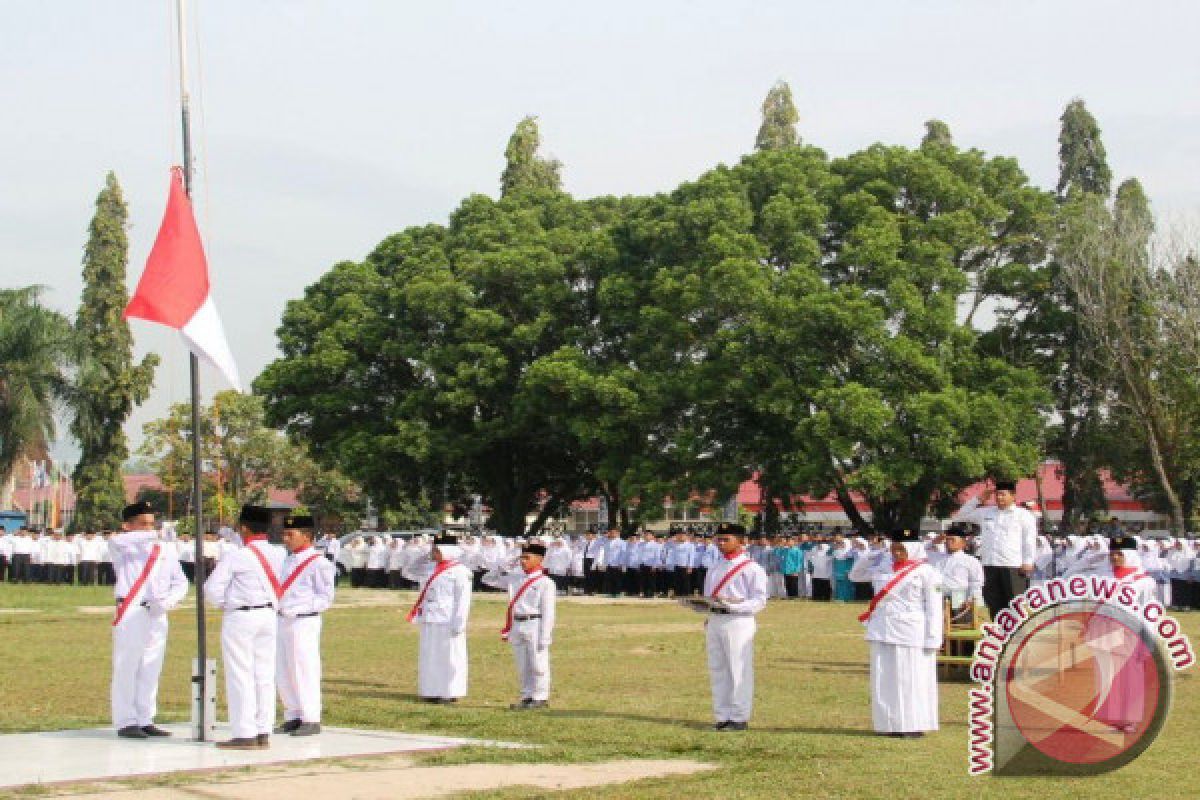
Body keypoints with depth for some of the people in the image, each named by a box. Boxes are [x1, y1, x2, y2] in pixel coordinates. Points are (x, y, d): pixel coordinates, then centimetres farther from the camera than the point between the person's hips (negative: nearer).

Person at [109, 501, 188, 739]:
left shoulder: (163, 549, 14)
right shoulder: (123, 548, 1)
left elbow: (180, 582, 15)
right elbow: (116, 541, -24)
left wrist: (168, 601, -5)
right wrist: (149, 536, -35)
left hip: (157, 615, 5)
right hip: (131, 613, -5)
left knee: (151, 670, 9)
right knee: (126, 668, -4)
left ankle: (145, 720, 17)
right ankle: (125, 722, -1)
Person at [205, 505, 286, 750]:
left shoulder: (235, 557, -13)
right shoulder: (278, 554, 3)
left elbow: (212, 588, -12)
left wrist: (224, 603, 5)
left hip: (240, 617, -6)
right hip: (269, 615, 6)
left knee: (240, 676, -2)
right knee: (265, 675, 9)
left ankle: (245, 735, -2)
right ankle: (263, 733, 11)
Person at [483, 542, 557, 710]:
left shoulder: (545, 583, -6)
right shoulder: (514, 578, 12)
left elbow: (548, 612, -8)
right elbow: (488, 579, 22)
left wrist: (544, 637, -13)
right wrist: (502, 569, 4)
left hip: (535, 626, -6)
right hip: (517, 626, 6)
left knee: (538, 665, 0)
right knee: (522, 667, 10)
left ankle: (540, 698, 5)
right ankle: (527, 696, 17)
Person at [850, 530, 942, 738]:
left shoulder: (925, 572, -3)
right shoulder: (883, 566, 13)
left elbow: (933, 609, -5)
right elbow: (856, 575, 24)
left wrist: (932, 641, -10)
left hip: (909, 635, -6)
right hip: (881, 633, 6)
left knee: (910, 680, -4)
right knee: (884, 679, 6)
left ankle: (914, 726, 3)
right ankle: (890, 724, 14)